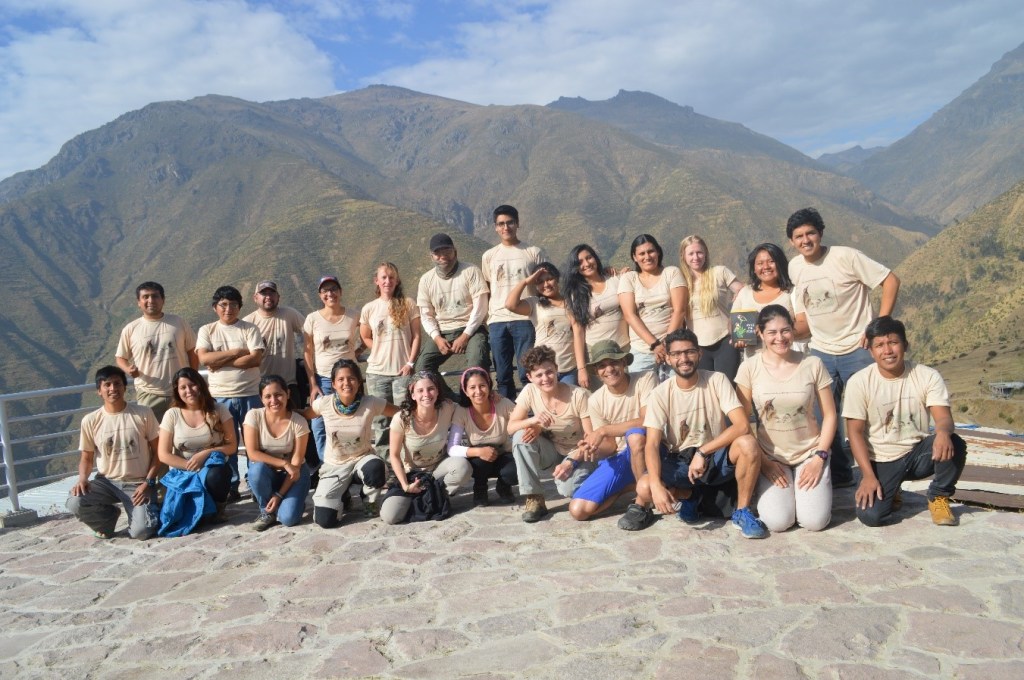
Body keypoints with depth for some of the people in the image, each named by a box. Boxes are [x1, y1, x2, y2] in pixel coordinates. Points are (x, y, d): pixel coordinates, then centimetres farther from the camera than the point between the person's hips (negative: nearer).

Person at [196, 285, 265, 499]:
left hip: (249, 395, -1)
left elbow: (256, 359, -11)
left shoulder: (249, 329, 2)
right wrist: (236, 352, -11)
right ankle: (230, 487, 18)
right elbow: (204, 358, -9)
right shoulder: (207, 330, 7)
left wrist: (221, 362, -12)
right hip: (220, 396, 1)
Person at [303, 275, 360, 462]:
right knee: (320, 427, -3)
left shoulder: (353, 318, 1)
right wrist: (312, 384, -6)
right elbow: (307, 352, -1)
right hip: (322, 379, 0)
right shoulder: (312, 319, -2)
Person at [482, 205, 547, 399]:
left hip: (525, 319, -3)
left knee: (527, 373, -5)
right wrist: (484, 320, 9)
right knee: (503, 375, 7)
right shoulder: (489, 256, 13)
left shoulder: (534, 252, 5)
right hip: (497, 321, 3)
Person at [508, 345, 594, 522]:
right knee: (521, 436, -25)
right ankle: (534, 499, -15)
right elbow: (511, 427, -12)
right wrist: (533, 421, -31)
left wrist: (570, 462, -28)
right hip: (552, 452, 4)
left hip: (578, 454, -4)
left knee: (568, 488, -33)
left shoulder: (579, 395, -21)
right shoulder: (529, 392, -11)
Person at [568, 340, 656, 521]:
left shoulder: (645, 379, -13)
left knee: (635, 435, -39)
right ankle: (631, 484, 8)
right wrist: (594, 449, -24)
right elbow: (611, 445, 1)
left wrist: (604, 430, -26)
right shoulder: (596, 401, -4)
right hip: (619, 458, 3)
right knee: (578, 510, -14)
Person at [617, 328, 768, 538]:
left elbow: (742, 425, -21)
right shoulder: (660, 394, -10)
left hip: (715, 458, -1)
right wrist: (656, 485, -32)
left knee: (747, 444, -32)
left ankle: (742, 512, -9)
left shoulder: (717, 380, -10)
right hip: (679, 462, 1)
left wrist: (702, 452, -26)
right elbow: (652, 444, -16)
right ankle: (689, 494, 7)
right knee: (645, 487, -28)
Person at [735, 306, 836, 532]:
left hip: (810, 452, 1)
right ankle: (770, 490, 16)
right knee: (777, 522, -18)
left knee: (814, 521, -15)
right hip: (770, 455, 0)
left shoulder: (813, 364, -6)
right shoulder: (749, 368, -8)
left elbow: (829, 415, 0)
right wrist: (763, 461, -9)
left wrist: (819, 457, -8)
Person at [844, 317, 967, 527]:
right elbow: (856, 432, -10)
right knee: (870, 515, -22)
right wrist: (868, 475, -17)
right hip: (881, 460, -1)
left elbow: (943, 416, -17)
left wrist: (943, 432, -43)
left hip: (918, 453, 1)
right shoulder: (859, 382, -11)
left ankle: (939, 498, -1)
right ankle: (890, 491, 17)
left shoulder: (928, 376, -7)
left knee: (954, 444, -30)